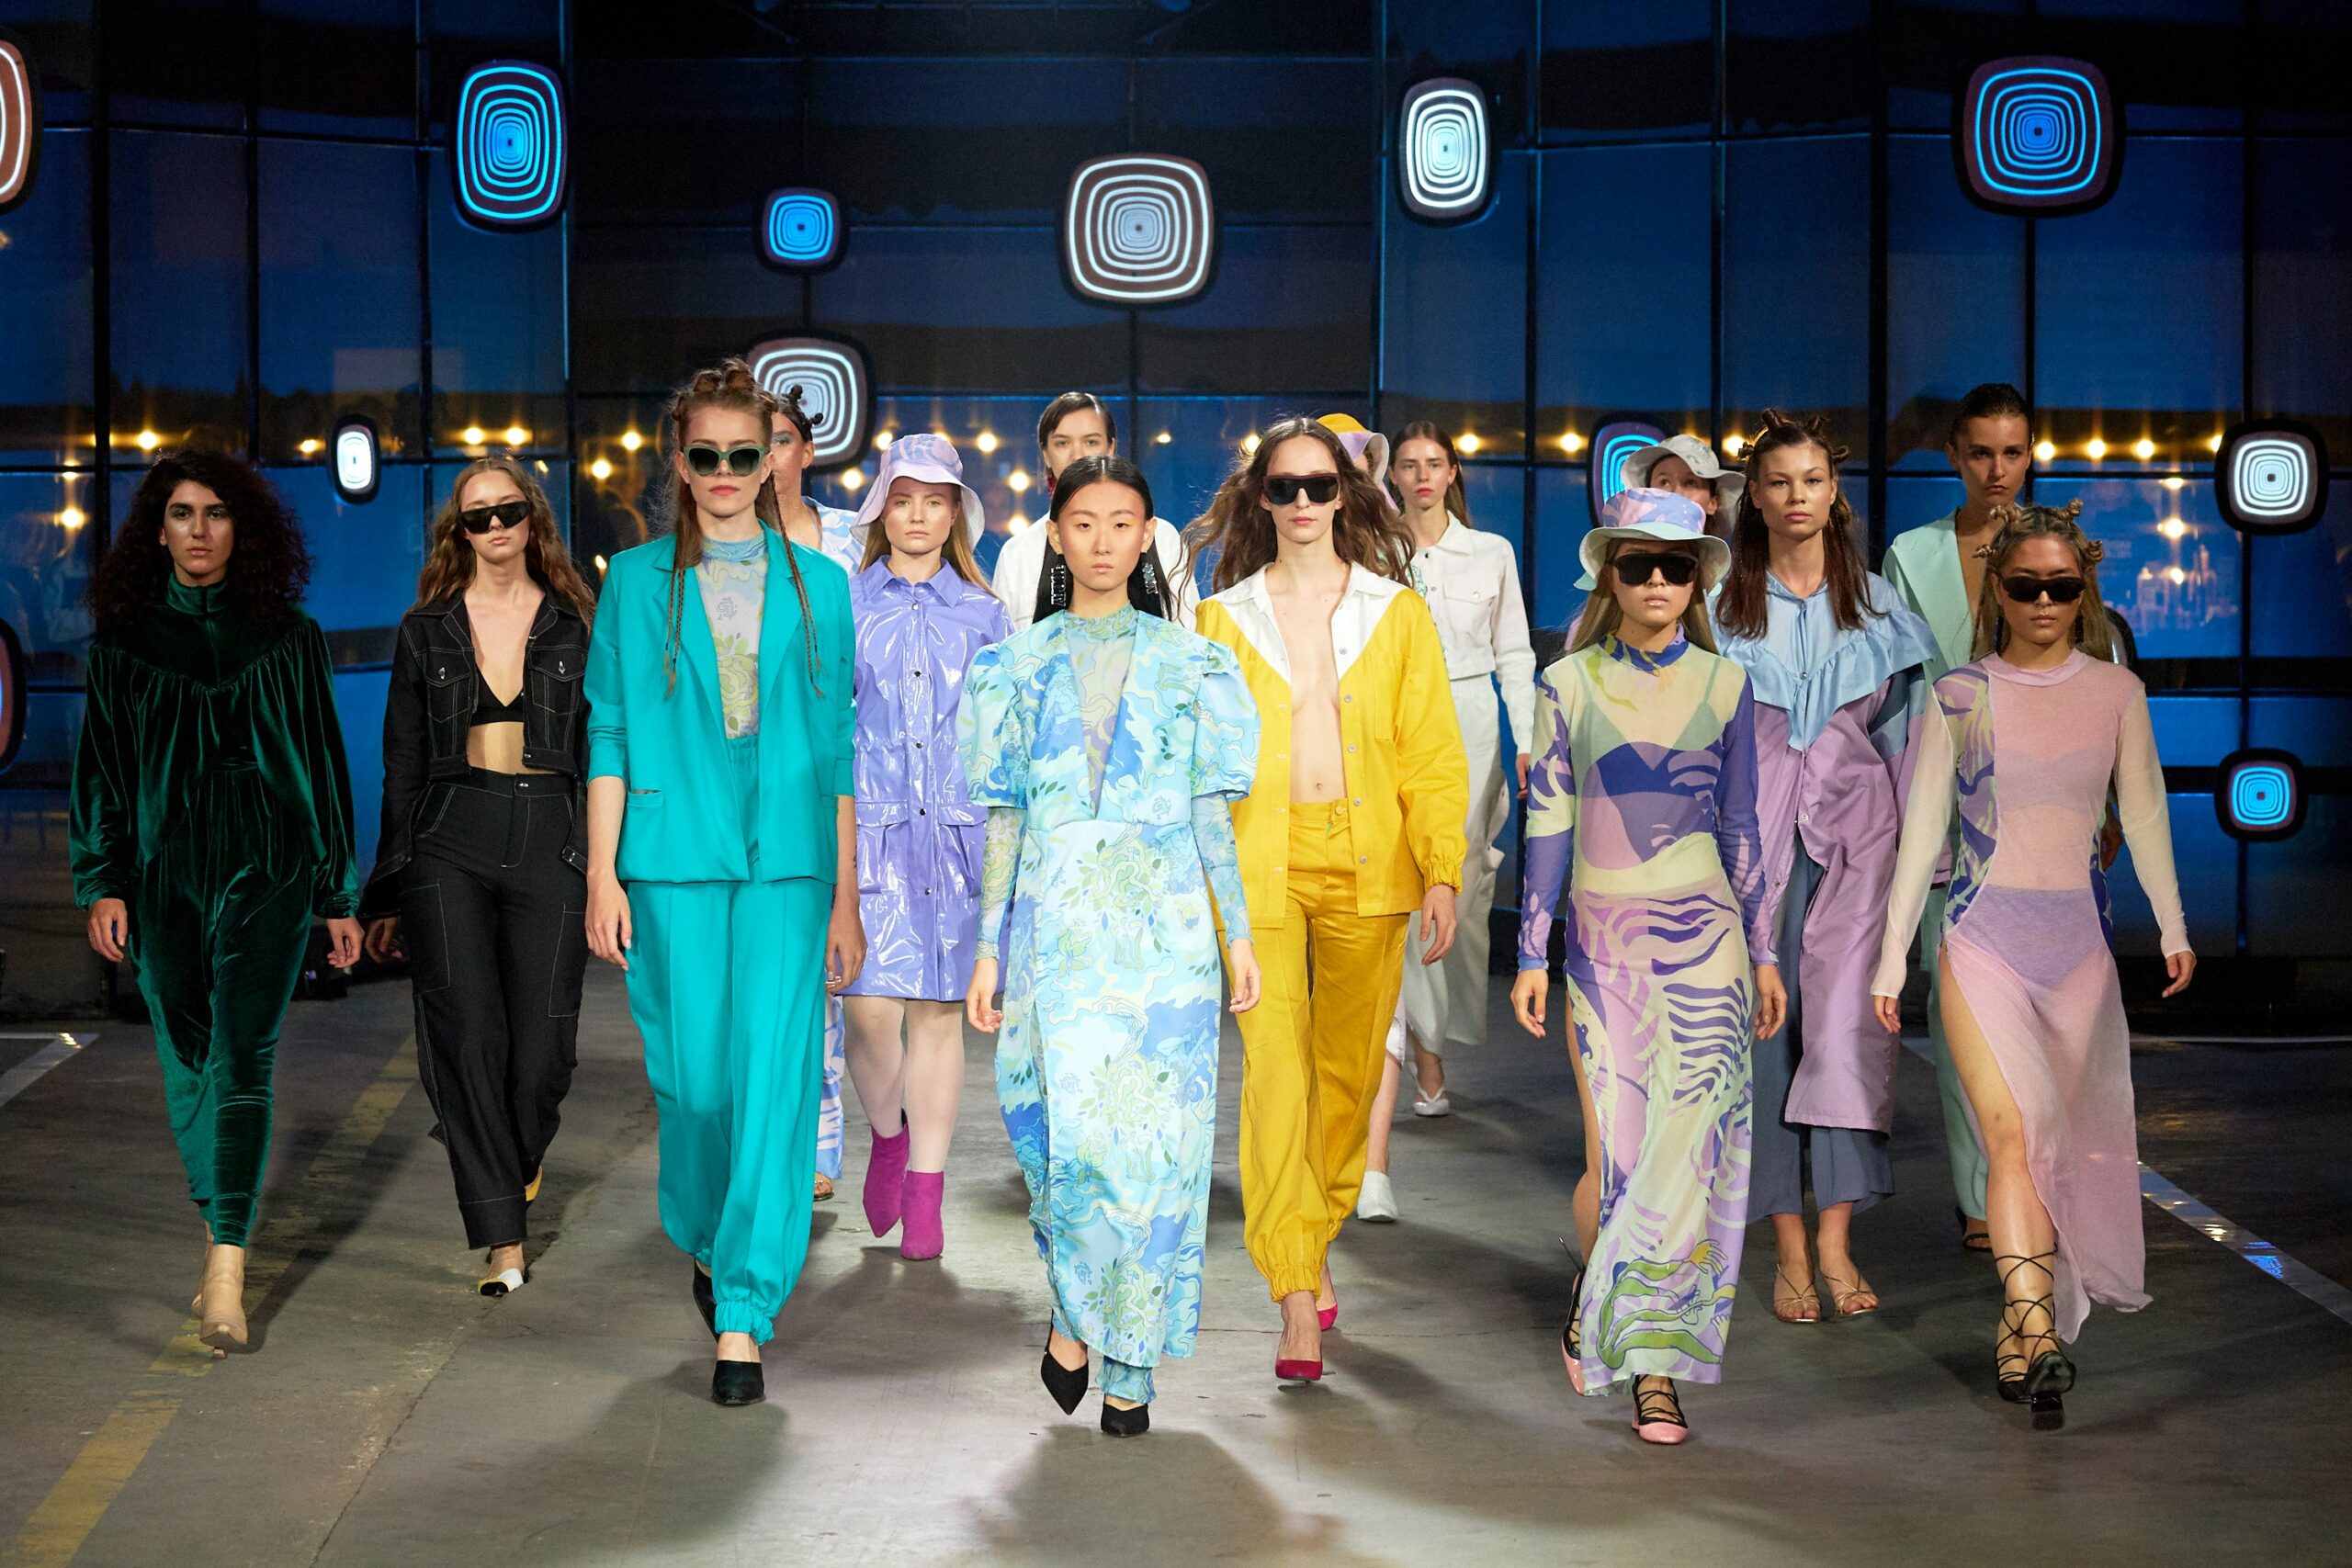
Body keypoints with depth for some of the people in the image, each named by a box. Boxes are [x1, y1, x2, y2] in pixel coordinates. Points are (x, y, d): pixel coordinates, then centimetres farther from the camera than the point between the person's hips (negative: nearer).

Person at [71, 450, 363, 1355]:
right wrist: (102, 882, -1)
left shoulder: (287, 636, 5)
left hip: (265, 871, -2)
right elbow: (100, 765, 9)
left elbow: (325, 763, 8)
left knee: (241, 1064, -11)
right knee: (187, 1066, 8)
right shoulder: (125, 637, 8)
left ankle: (226, 1278, -16)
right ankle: (219, 1233, 24)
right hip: (163, 874, 2)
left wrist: (339, 895, 7)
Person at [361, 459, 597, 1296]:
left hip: (550, 846, 0)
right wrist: (388, 894, 10)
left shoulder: (576, 626, 8)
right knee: (467, 1034, -11)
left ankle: (518, 1157, 30)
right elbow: (403, 767, 12)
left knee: (543, 1046, -4)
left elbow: (603, 754, 7)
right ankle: (502, 1239, -5)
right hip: (450, 849, 1)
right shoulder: (426, 631, 11)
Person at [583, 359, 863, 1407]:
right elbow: (610, 735, 6)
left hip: (788, 865, 0)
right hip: (673, 862, 0)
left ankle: (742, 1316, -4)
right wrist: (602, 875, -1)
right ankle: (709, 1245, 32)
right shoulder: (637, 581, 8)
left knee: (774, 1075, -8)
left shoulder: (816, 585, 9)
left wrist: (845, 897, 7)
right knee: (694, 1076, 4)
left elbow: (836, 748, 10)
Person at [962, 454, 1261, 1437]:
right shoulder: (1019, 664, 9)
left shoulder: (1188, 663, 9)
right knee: (1066, 1133, -9)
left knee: (1153, 1139, -3)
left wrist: (1239, 932, 3)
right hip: (1054, 929, 0)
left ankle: (1130, 1363, 9)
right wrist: (988, 949, 5)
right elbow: (1004, 820, 9)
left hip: (1164, 925, 0)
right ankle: (1074, 1311, 17)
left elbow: (1211, 811, 9)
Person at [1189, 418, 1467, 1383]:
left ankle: (1314, 1247, 29)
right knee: (1274, 1068, -12)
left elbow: (1434, 755, 6)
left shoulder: (1398, 614, 9)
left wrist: (1441, 872, -3)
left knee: (1348, 1069, 8)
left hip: (1366, 869, 1)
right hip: (1260, 869, -1)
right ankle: (1297, 1296, -13)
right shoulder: (1224, 619, 8)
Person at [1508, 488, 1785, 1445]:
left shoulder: (1723, 684, 6)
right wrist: (1533, 952, 1)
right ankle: (1589, 1295, 28)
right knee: (1615, 1153, -3)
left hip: (1704, 936, 1)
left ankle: (1657, 1367, 2)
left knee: (1690, 1144, -7)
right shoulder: (1568, 684, 3)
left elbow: (1740, 826, 10)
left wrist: (1763, 951, 10)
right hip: (1603, 938, -1)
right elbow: (1547, 824, 4)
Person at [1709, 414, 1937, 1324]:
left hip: (1852, 826, 0)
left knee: (1847, 1018, -11)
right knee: (1764, 1020, -3)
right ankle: (1790, 1249, 3)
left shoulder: (1877, 602, 10)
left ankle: (1836, 1241, -8)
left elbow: (1904, 729, 12)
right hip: (1752, 829, 0)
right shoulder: (1724, 606, 6)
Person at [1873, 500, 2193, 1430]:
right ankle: (2039, 1334, -23)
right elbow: (1923, 828, 4)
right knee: (2013, 1132, -16)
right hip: (1983, 935, -3)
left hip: (2076, 937, 3)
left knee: (2064, 1137, 3)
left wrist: (2172, 926, 20)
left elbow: (2142, 810, 15)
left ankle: (2021, 1322, 14)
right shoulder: (1961, 697, 0)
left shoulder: (2115, 691, 6)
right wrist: (1892, 956, 4)